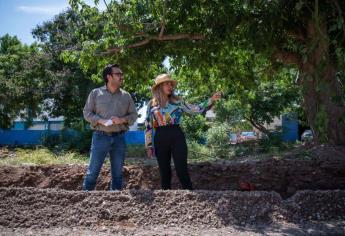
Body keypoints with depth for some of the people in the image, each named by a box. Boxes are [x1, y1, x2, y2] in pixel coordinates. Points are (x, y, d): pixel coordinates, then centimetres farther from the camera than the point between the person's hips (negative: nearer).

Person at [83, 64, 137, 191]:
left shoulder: (126, 96, 10)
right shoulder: (95, 93, 3)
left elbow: (133, 115, 10)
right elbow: (87, 113, 2)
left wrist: (122, 120, -11)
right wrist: (101, 121, -15)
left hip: (119, 138, 3)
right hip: (100, 137, -3)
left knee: (118, 173, 9)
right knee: (92, 172, -2)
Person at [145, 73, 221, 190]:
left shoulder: (177, 101, 8)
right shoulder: (152, 104, 8)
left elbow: (196, 109, 3)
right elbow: (148, 127, 9)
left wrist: (211, 100, -9)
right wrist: (149, 146, 5)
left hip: (177, 137, -1)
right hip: (160, 139, 1)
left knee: (182, 171, -7)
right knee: (164, 173, 7)